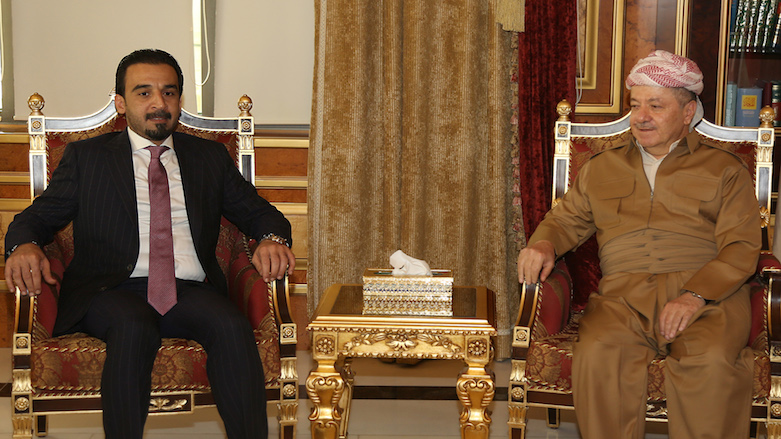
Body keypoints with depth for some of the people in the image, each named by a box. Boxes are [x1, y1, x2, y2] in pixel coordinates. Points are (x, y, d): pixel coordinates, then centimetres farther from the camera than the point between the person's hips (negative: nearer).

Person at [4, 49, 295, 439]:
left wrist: (273, 239, -6)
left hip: (190, 291, 2)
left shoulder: (210, 157, 21)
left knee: (232, 326, -31)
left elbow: (257, 211, 20)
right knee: (133, 327, -36)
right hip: (114, 291, -2)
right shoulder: (86, 157, 16)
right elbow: (38, 216, 11)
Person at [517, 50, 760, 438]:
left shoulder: (725, 170, 15)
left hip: (706, 293, -2)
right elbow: (566, 220, 27)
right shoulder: (600, 168, 26)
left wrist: (696, 295, -14)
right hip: (623, 293, 2)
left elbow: (741, 247, 4)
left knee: (710, 361, -34)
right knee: (597, 352, -32)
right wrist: (544, 244, 0)